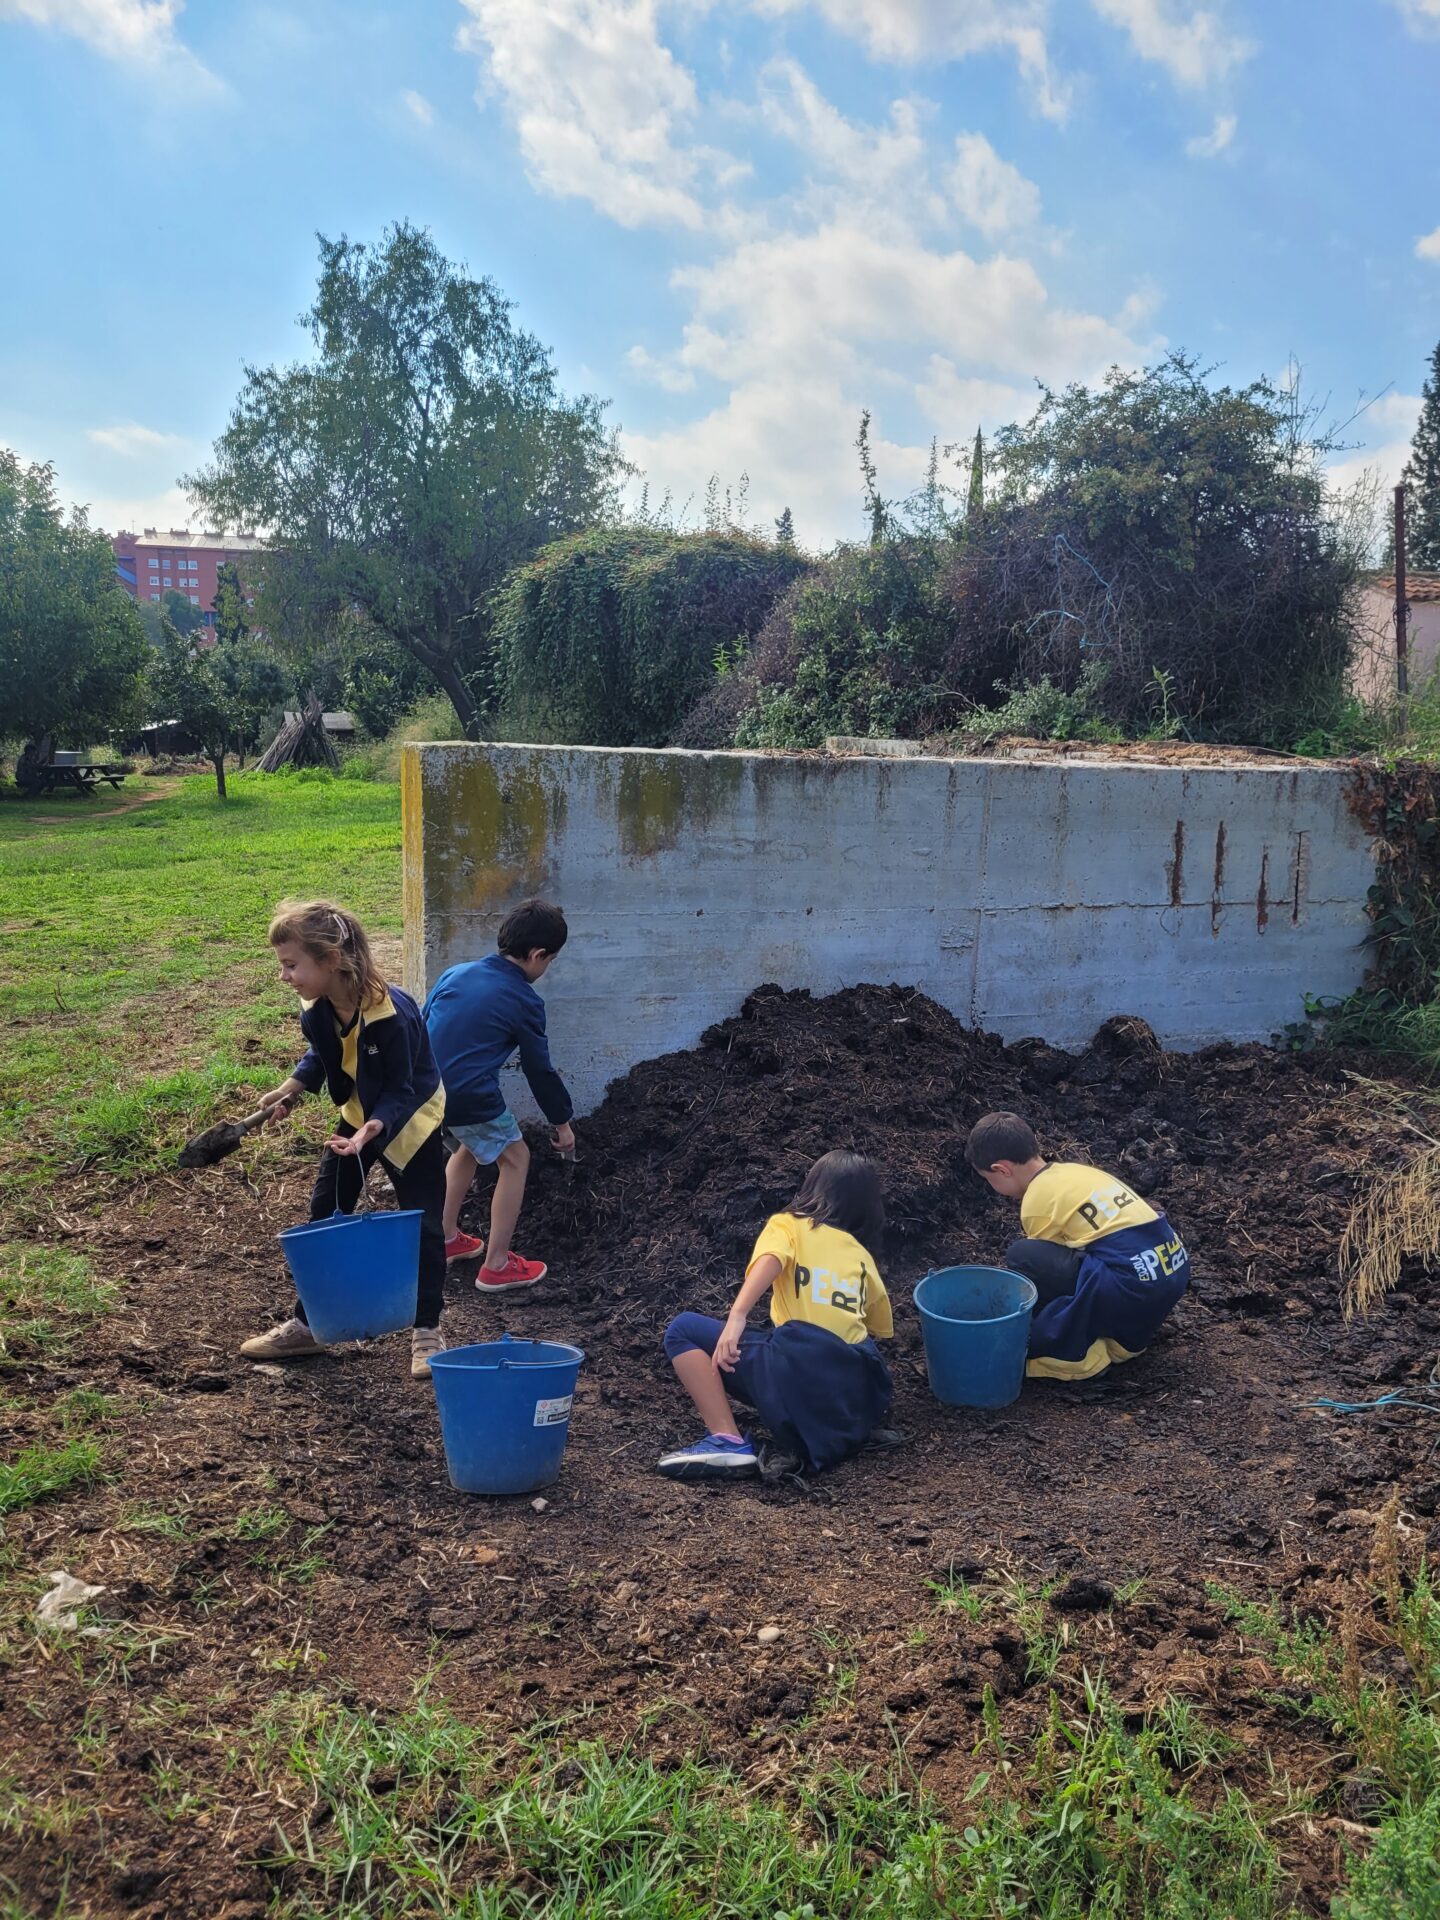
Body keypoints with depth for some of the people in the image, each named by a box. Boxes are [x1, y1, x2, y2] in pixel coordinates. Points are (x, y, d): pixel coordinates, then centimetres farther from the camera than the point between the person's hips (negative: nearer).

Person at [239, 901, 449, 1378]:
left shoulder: (392, 1014, -35)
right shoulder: (315, 1009, -16)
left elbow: (399, 1090, -27)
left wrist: (376, 1127, -44)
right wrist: (290, 1089, -9)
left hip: (410, 1119, -6)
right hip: (357, 1114, 6)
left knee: (422, 1224, -2)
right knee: (325, 1213, 8)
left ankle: (427, 1331, 12)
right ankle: (306, 1324, 20)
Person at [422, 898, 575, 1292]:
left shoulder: (456, 973, 9)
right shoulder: (524, 1001, -7)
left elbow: (422, 1027, 15)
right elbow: (539, 1068, 1)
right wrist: (562, 1121, 13)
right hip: (470, 1097, -7)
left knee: (470, 1146, 31)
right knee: (515, 1159, 13)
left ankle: (446, 1239, 38)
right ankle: (496, 1266, 15)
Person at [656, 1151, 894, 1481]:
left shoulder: (787, 1225, 12)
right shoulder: (863, 1256, 25)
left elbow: (770, 1259, -10)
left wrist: (737, 1317, -22)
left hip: (798, 1373, -6)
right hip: (858, 1397, 6)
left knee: (683, 1330, 8)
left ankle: (728, 1442, -8)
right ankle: (859, 1430, 12)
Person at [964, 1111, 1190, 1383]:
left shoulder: (1037, 1201, -5)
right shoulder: (1070, 1172, 19)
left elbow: (1048, 1267, 7)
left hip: (1135, 1289, -9)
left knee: (1022, 1258, -8)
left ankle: (1074, 1352, -1)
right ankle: (1126, 1334, 21)